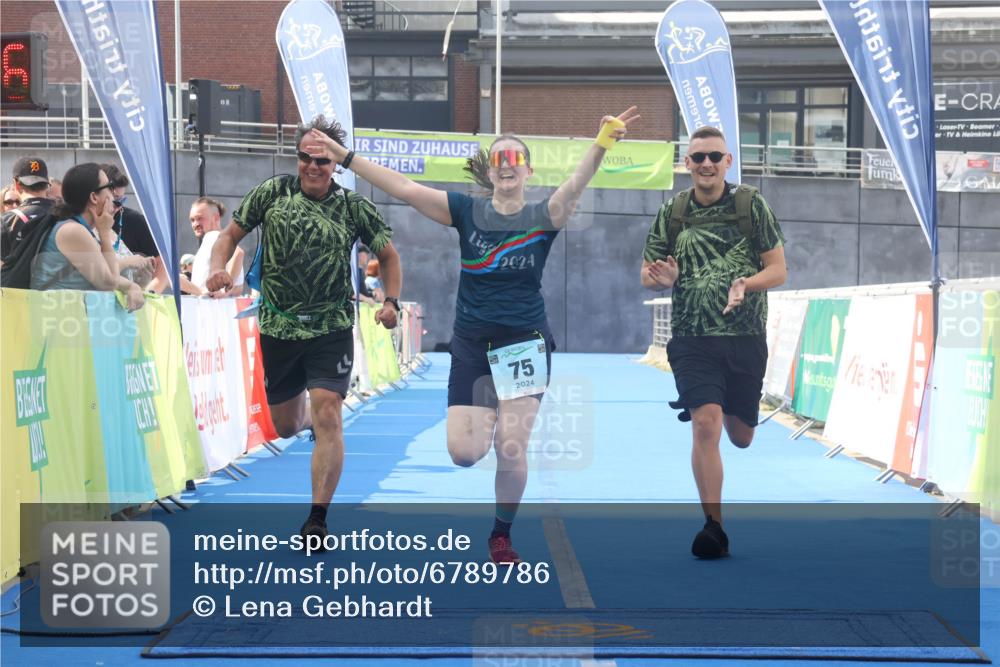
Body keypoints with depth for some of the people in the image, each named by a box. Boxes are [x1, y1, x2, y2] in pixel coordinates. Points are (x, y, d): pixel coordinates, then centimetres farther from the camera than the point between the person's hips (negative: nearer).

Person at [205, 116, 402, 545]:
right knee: (286, 426, 14)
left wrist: (392, 302, -6)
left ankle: (317, 520, -10)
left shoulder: (353, 207, -3)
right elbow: (232, 234, 6)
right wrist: (218, 268, -14)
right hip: (277, 328, 2)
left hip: (331, 329, -2)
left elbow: (388, 255, 9)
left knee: (327, 417, -16)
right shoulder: (271, 194, -2)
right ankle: (308, 417, 54)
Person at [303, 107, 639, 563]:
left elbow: (575, 185, -24)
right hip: (471, 344, 1)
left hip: (525, 344, -1)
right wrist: (345, 157, -15)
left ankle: (501, 536, 16)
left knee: (511, 451, -8)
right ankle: (488, 421, 29)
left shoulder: (542, 218, -5)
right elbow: (406, 189, -8)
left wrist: (601, 144, -44)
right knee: (464, 452, -8)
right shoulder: (467, 212, -1)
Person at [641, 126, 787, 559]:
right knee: (705, 425, -17)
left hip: (745, 337, 1)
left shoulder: (751, 205, -2)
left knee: (740, 437, 13)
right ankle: (714, 527, -9)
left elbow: (778, 270, -1)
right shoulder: (672, 213, 3)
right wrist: (663, 279, -14)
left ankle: (730, 411, 51)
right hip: (692, 340, -1)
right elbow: (647, 274, 9)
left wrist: (745, 284, -21)